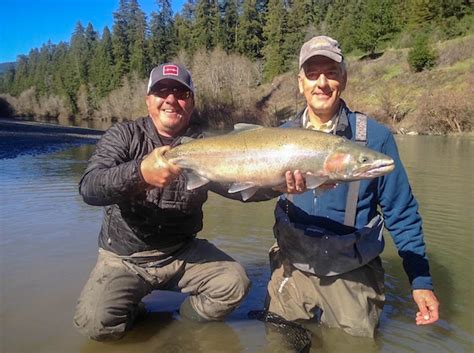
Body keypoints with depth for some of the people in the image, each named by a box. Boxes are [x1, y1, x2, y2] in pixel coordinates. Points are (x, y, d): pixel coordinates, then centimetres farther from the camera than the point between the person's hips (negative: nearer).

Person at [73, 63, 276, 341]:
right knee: (95, 322, -22)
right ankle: (136, 315, 12)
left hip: (182, 252, 2)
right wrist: (140, 172, -43)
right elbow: (89, 188, -23)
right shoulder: (124, 136, -7)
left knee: (234, 283, -16)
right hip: (125, 257, -1)